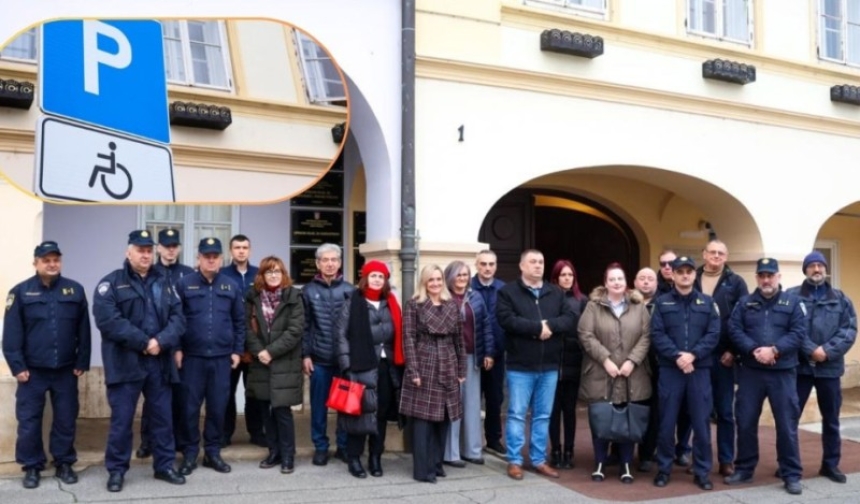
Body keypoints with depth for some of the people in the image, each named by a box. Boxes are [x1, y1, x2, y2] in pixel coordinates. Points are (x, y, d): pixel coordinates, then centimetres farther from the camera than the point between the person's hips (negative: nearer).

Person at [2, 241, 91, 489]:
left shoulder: (75, 290, 3)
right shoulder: (20, 292, -2)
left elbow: (83, 330, 5)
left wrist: (82, 363, 2)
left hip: (66, 370, 1)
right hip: (32, 371, -1)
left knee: (66, 419, 8)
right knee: (29, 421, 4)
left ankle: (64, 464, 22)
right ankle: (32, 467, 18)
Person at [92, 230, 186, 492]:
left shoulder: (163, 283, 13)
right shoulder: (111, 283, -1)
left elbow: (178, 317, 4)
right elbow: (108, 320, -15)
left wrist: (161, 341, -15)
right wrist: (143, 342, -16)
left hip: (159, 362, 4)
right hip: (125, 362, -4)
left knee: (163, 417, 10)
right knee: (121, 419, 2)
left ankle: (164, 466, 22)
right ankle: (116, 470, 16)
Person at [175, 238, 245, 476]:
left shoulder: (231, 286, 6)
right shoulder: (184, 284, 0)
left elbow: (239, 321, 9)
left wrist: (237, 350, 5)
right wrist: (177, 349, -6)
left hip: (222, 357, 2)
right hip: (192, 356, -2)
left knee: (218, 407, 7)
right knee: (190, 407, 4)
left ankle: (213, 452, 20)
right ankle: (189, 454, 16)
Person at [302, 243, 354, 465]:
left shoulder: (350, 291, 2)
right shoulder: (309, 291, 3)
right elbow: (304, 326, 2)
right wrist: (305, 355, -3)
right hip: (319, 358, 0)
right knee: (319, 405, 8)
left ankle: (344, 446, 19)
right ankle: (320, 447, 19)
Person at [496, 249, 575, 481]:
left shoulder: (556, 293, 10)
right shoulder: (508, 292, -2)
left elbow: (569, 319, 0)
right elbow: (507, 320, -17)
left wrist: (549, 325, -18)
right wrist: (537, 327, -17)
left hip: (549, 366, 4)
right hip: (520, 366, -4)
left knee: (543, 415, 12)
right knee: (517, 414, 3)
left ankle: (539, 460, 23)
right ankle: (514, 461, 13)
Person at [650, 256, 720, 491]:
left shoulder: (708, 302, 8)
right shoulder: (662, 302, 5)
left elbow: (713, 334, -1)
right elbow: (657, 335, -4)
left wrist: (693, 354, -14)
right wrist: (676, 356, -16)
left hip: (700, 369, 1)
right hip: (669, 369, -1)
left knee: (701, 423, 4)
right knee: (667, 422, 4)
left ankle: (702, 472, 16)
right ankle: (664, 469, 17)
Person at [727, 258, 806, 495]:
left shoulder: (793, 302, 4)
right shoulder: (745, 303, 8)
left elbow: (798, 333, -6)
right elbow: (734, 330, -2)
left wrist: (774, 350, -18)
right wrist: (755, 350, -16)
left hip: (783, 372, -1)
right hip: (750, 371, 2)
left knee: (787, 424, 2)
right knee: (745, 422, 7)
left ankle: (791, 475, 13)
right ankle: (744, 469, 20)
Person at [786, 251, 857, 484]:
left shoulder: (840, 298, 8)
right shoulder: (791, 296, -2)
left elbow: (850, 330, -2)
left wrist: (828, 351, -15)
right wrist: (811, 350, -20)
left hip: (830, 367, 3)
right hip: (799, 366, -3)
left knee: (831, 419, 12)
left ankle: (831, 464, 25)